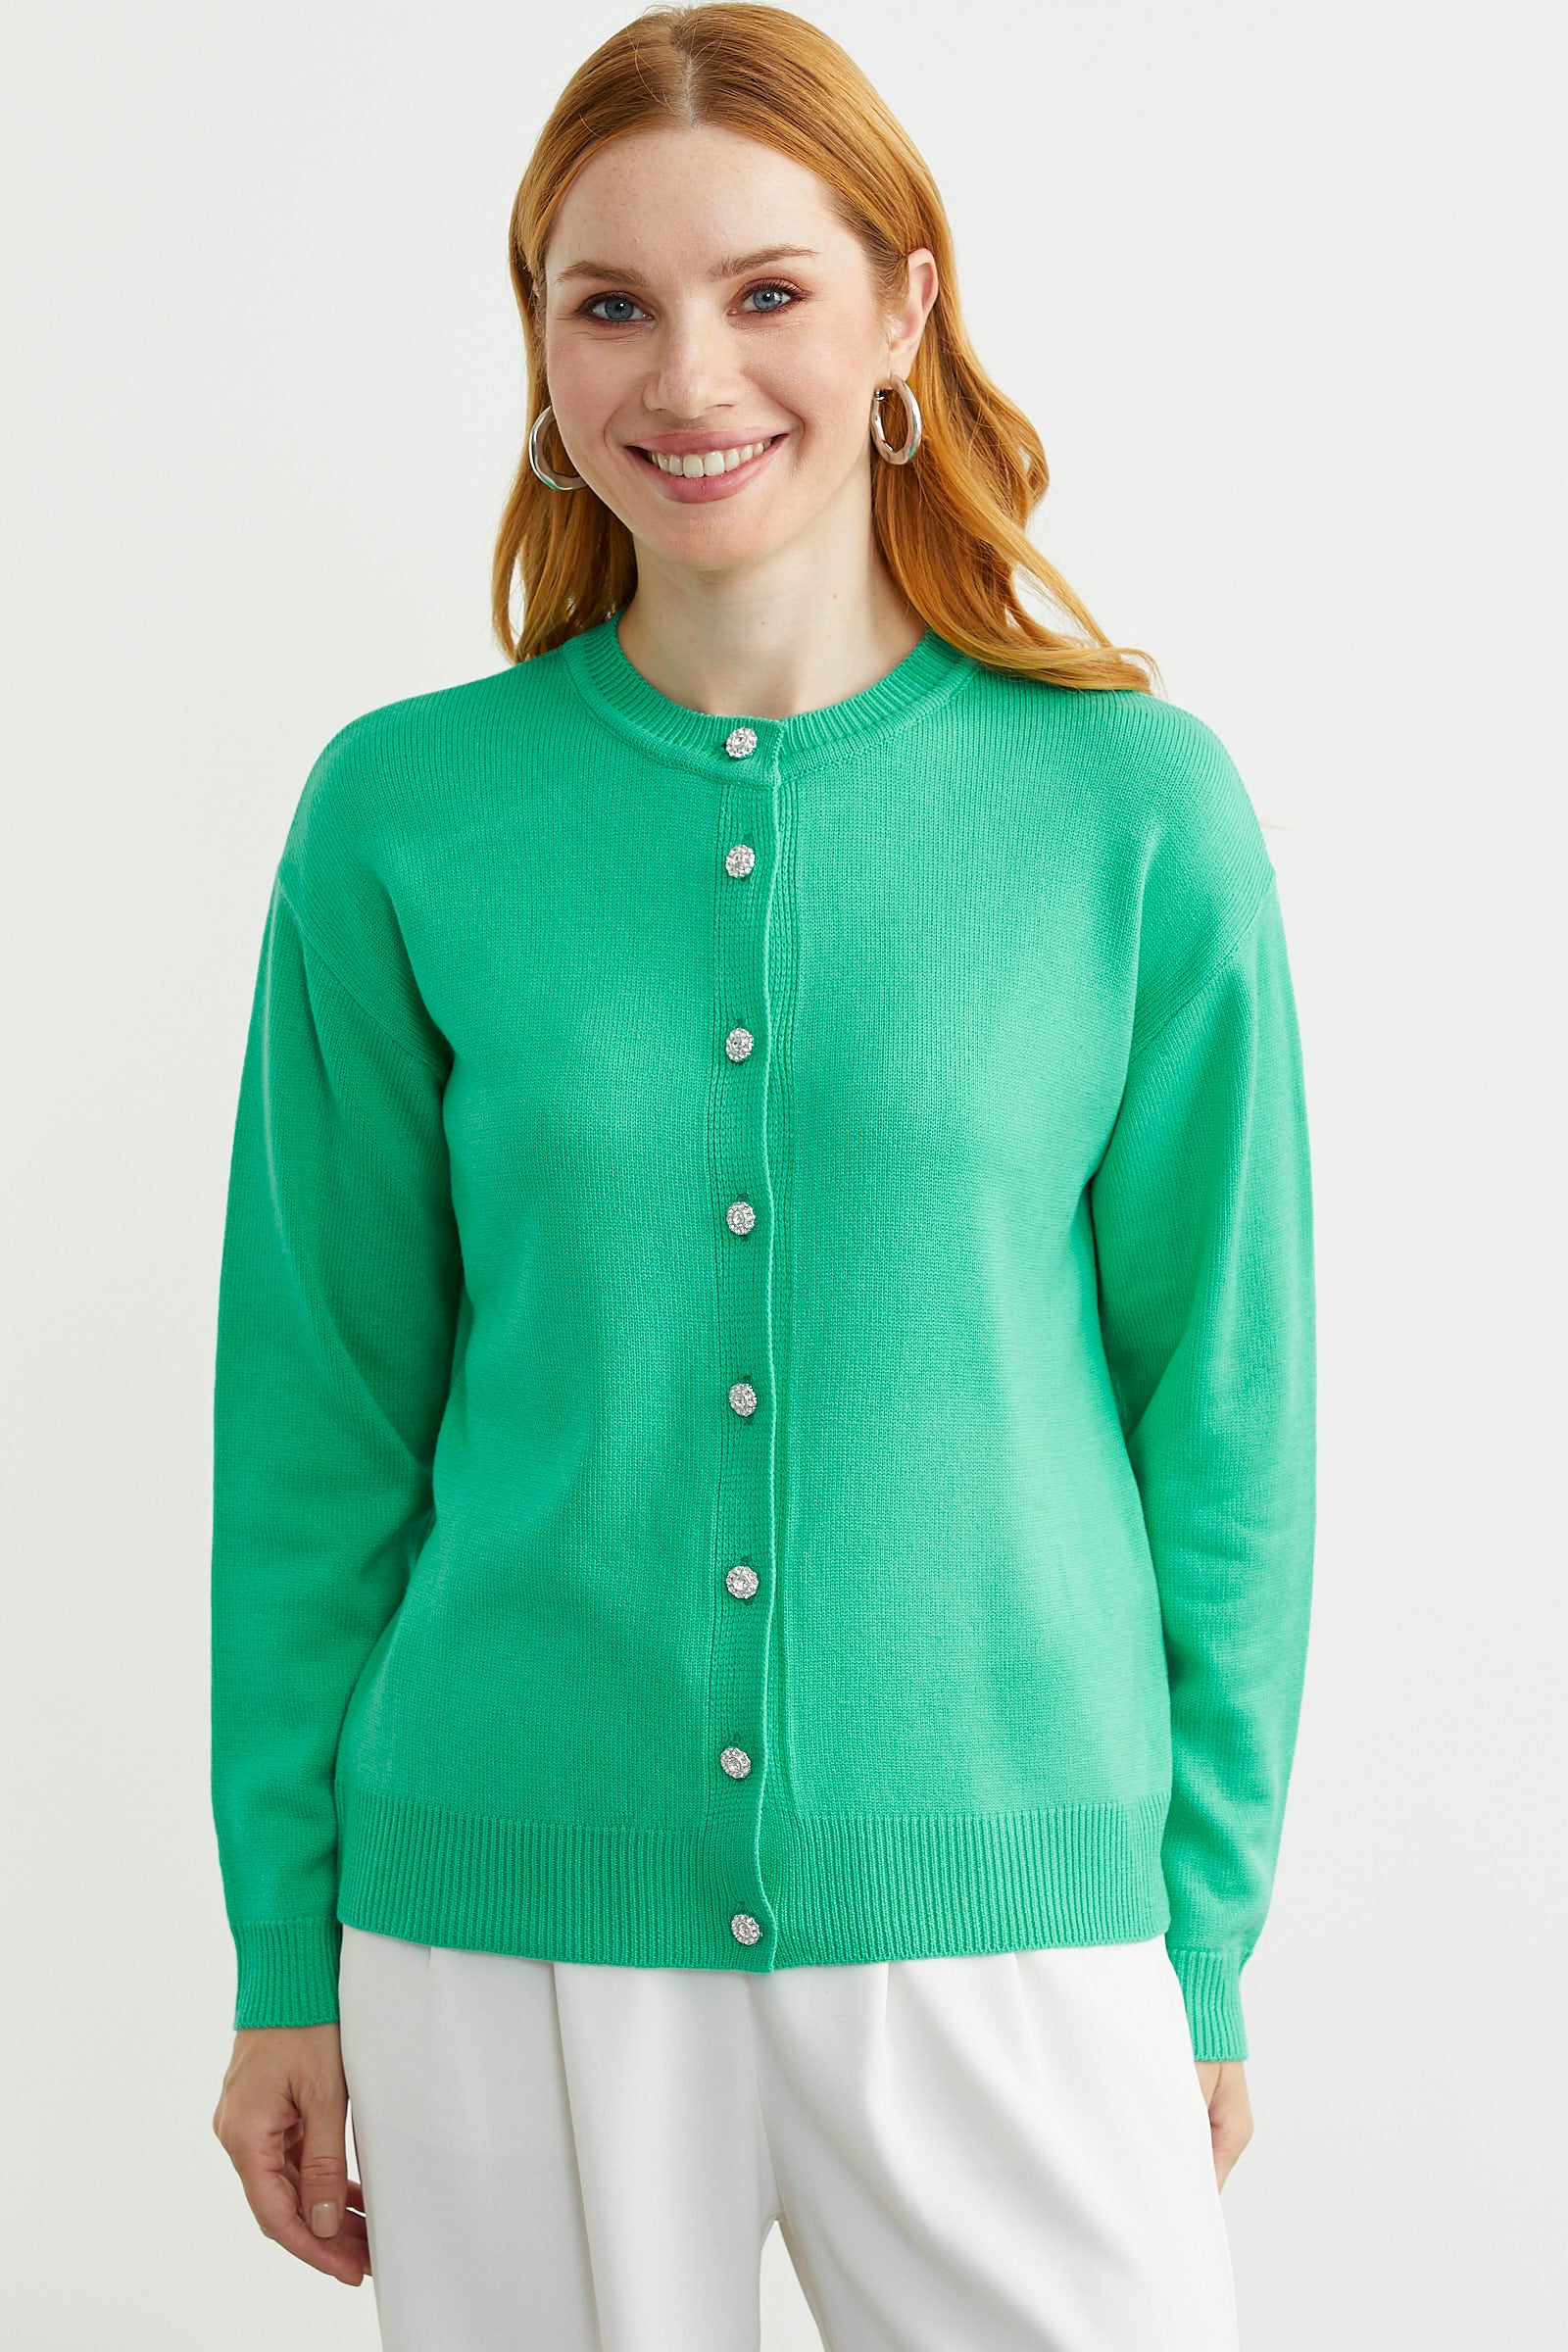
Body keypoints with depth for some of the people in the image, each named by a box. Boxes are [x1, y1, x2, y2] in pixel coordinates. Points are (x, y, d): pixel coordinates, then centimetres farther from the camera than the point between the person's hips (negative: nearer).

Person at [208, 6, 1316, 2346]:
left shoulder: (1135, 809, -3)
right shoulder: (404, 816, -1)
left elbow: (1219, 1412, 2)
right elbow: (320, 1415, 4)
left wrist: (1207, 1949, 3)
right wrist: (291, 1964, 6)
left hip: (996, 1904, 0)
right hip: (507, 1918, 1)